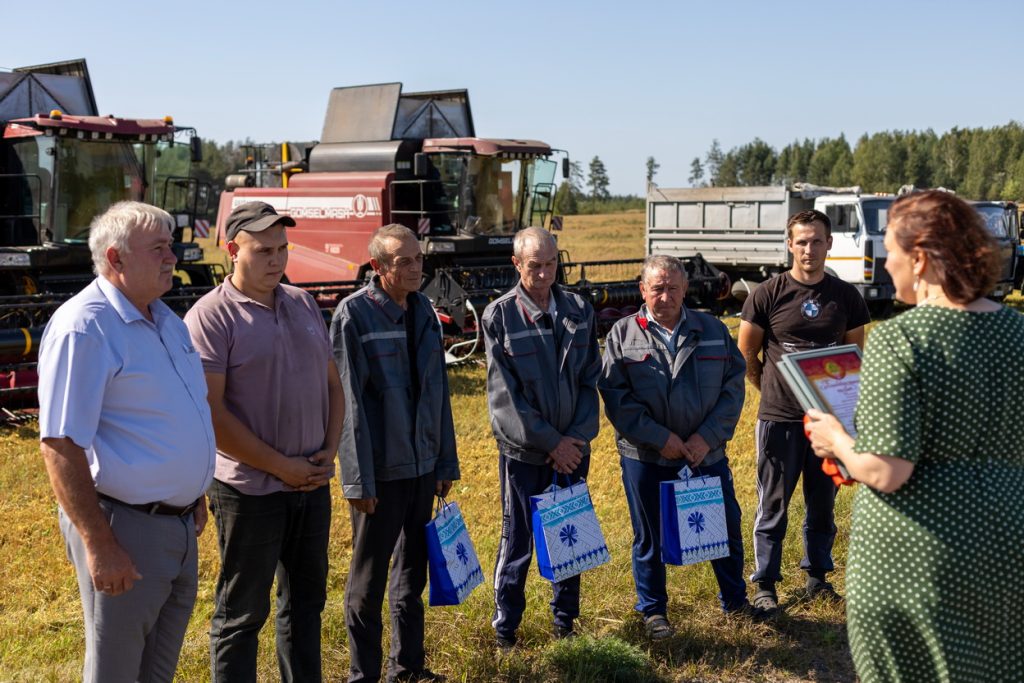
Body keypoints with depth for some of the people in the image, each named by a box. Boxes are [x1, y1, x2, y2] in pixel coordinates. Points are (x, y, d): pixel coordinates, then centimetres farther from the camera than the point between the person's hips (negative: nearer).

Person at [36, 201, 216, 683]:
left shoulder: (164, 318, 9)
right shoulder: (83, 329, -19)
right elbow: (60, 445, -22)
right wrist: (99, 545, -24)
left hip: (179, 523, 9)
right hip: (125, 529, -8)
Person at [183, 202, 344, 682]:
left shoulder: (302, 304, 8)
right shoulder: (211, 317, -12)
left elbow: (332, 385, 14)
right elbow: (210, 413, -19)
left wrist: (329, 451, 0)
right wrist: (281, 466, -16)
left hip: (313, 483, 7)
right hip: (251, 490, -6)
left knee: (306, 601, 19)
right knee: (242, 613, 6)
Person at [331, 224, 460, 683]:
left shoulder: (424, 311, 6)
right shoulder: (354, 314, -12)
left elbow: (438, 390, 11)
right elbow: (350, 400, -14)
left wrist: (446, 461, 12)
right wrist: (358, 479, -15)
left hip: (422, 466, 6)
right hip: (380, 469, -6)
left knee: (413, 572, 17)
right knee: (368, 579, 7)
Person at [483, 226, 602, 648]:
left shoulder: (579, 311, 3)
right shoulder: (498, 317, -8)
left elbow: (590, 380, 4)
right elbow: (504, 395, -11)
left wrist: (577, 437, -8)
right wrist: (550, 443, -13)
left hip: (573, 448, 3)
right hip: (523, 450, -3)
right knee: (517, 539, 6)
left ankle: (565, 618, 28)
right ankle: (505, 625, 21)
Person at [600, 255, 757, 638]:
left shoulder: (713, 331, 5)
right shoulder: (623, 334, -1)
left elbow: (733, 386, 1)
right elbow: (616, 396, -8)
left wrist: (707, 437, -10)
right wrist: (660, 438, -15)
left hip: (707, 453, 2)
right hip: (645, 458, -2)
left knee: (726, 530, 12)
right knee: (649, 538, 10)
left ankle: (734, 600, 33)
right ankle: (652, 611, 26)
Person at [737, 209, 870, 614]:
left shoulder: (846, 296, 2)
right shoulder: (767, 295, -5)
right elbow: (746, 357, 1)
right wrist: (775, 392, 5)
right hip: (779, 418, -2)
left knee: (823, 504, 13)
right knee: (773, 507, 4)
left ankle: (817, 576, 29)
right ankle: (765, 584, 16)